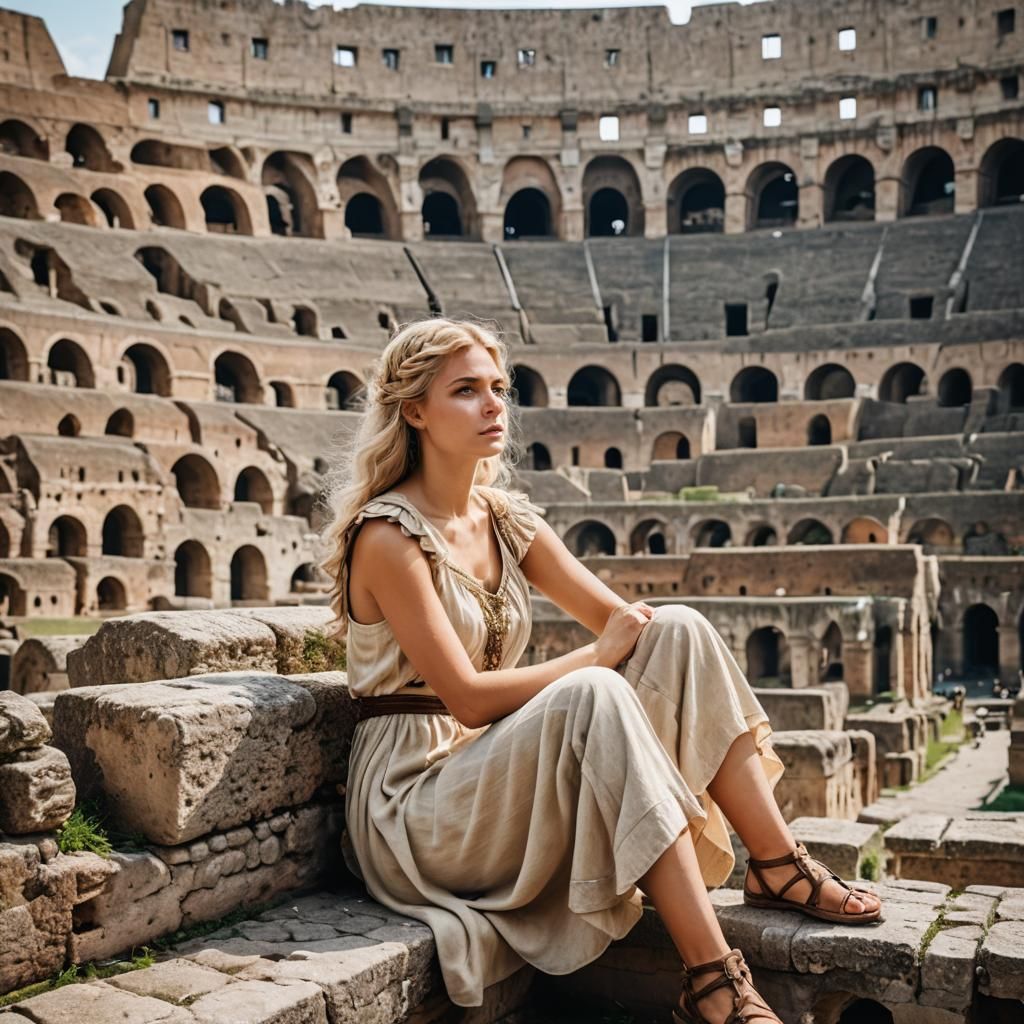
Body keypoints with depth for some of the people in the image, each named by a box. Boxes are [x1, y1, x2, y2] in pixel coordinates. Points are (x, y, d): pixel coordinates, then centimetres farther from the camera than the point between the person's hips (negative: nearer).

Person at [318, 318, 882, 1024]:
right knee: (594, 697, -35)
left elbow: (625, 619, 8)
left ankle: (779, 867, -6)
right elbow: (468, 697, -19)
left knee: (679, 631, -10)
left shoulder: (507, 522, 9)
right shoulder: (388, 536, -14)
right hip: (415, 799, -7)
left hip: (503, 769, 7)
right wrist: (595, 658, -14)